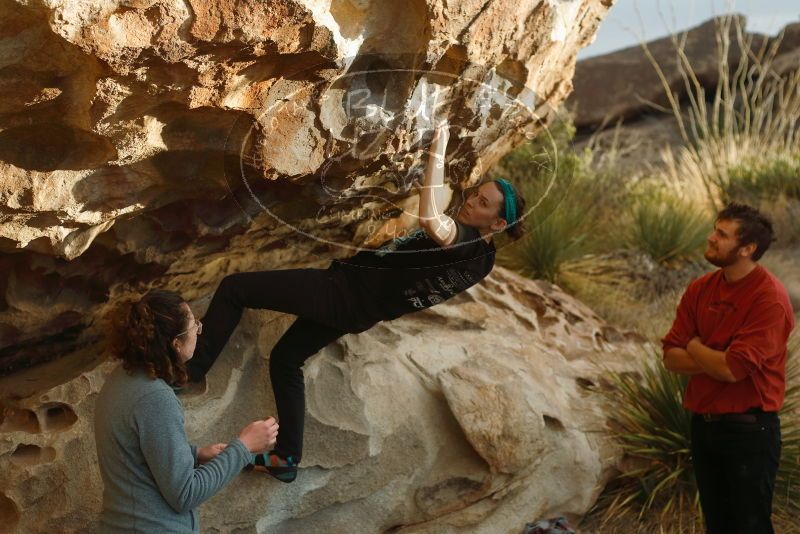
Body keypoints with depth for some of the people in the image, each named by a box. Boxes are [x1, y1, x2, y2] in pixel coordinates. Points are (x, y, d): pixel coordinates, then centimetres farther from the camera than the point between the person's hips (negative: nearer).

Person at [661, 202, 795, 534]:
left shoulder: (770, 298, -18)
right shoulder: (700, 289, 3)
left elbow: (733, 369, -24)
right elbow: (671, 357, 0)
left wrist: (695, 348, -5)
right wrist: (719, 360, -16)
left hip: (749, 429, -6)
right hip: (704, 424, 6)